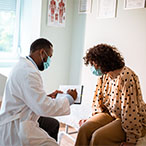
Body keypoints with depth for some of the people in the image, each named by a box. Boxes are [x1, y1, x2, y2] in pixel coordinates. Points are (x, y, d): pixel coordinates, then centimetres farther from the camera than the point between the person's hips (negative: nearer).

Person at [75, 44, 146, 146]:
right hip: (111, 114, 7)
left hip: (133, 120, -7)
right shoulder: (103, 76, 3)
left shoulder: (126, 76, -23)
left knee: (98, 136, -26)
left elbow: (131, 109, -25)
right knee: (84, 129, -16)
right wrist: (94, 118, 3)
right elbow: (98, 100, 15)